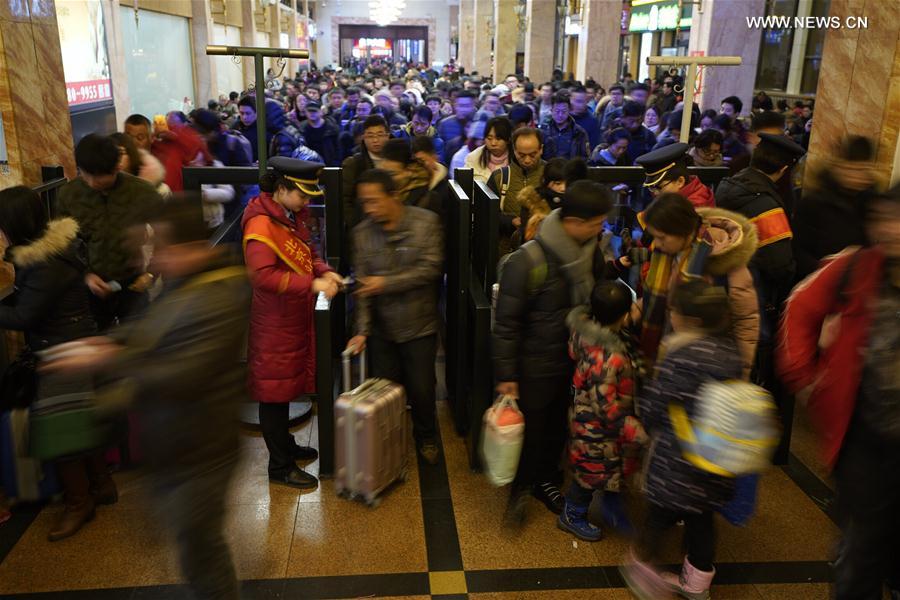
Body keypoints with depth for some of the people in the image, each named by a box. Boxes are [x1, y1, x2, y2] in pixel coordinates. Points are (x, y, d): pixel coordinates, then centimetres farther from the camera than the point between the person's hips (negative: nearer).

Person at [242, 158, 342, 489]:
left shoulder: (292, 216, 7)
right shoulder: (260, 224, -21)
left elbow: (306, 254, 18)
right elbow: (263, 275, -30)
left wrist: (324, 271, -3)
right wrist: (312, 285, -32)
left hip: (296, 318, 9)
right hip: (274, 323, -9)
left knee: (286, 385, 22)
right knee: (274, 391, 4)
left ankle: (285, 445, 39)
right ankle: (279, 466, 16)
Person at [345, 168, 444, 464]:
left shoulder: (426, 222, -11)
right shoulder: (362, 232, -3)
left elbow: (431, 269, -16)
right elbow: (363, 286, -4)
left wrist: (386, 283, -20)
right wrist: (362, 330, -11)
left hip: (419, 326, -2)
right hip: (381, 328, 2)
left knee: (421, 389, 8)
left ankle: (426, 437, 35)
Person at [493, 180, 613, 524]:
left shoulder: (591, 251, -6)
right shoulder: (528, 261, -25)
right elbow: (506, 322, -18)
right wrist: (506, 374, -14)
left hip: (574, 360, 6)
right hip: (536, 365, -6)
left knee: (558, 426, 21)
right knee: (531, 429, 10)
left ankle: (546, 479, 45)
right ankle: (521, 488, 35)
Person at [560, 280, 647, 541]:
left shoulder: (589, 328, -13)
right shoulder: (607, 358, -38)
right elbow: (607, 406, -31)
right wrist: (636, 431, -23)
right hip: (597, 431, -9)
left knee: (616, 468, 26)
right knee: (593, 473, 15)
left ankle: (612, 509, 49)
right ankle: (572, 516, 39)